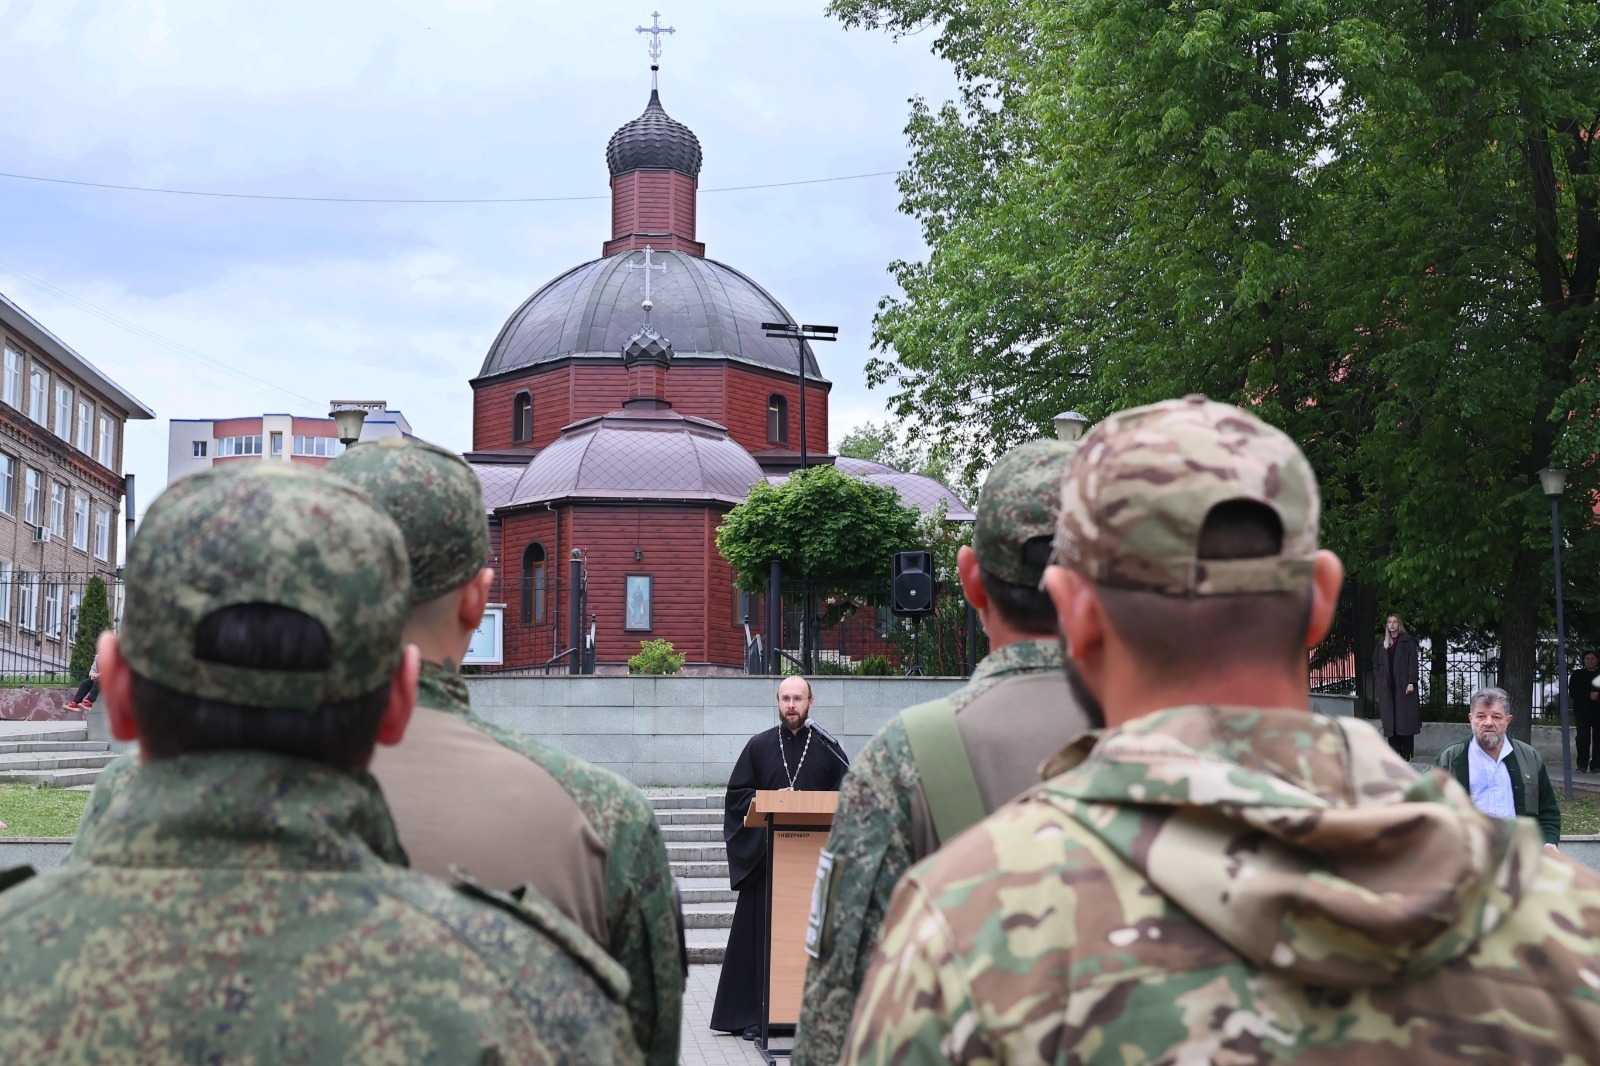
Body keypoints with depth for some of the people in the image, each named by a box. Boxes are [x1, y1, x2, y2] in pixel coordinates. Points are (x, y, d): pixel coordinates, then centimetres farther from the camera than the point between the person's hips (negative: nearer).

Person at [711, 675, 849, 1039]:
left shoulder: (827, 748, 6)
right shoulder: (759, 745, 7)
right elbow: (738, 792, 8)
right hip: (765, 854, 0)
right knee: (760, 933, -1)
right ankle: (755, 1013, 5)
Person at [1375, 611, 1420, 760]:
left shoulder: (1407, 641, 3)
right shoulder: (1382, 643, 16)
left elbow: (1412, 662, -4)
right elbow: (1376, 663, 19)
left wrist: (1411, 682, -13)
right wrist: (1379, 679, 5)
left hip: (1403, 685, -4)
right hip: (1387, 687, 4)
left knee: (1405, 718, -6)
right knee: (1390, 719, 0)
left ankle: (1406, 753, -5)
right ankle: (1394, 752, 2)